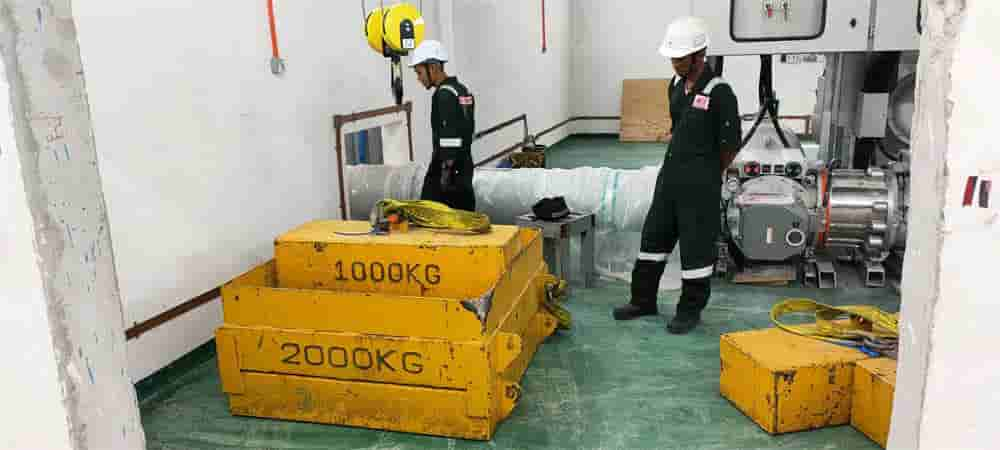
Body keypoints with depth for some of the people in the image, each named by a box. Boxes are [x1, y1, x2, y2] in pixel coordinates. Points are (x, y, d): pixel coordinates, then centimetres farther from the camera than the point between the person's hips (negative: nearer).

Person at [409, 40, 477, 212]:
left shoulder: (444, 95, -14)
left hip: (447, 168, -9)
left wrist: (446, 170, -21)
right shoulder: (462, 90, 15)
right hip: (464, 168, 9)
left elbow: (450, 137, -21)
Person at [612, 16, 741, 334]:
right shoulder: (675, 86, 7)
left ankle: (691, 310, 19)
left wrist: (709, 176, 2)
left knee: (696, 247, 3)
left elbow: (731, 144, -10)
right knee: (653, 236, 14)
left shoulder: (719, 93, -16)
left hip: (699, 183, -8)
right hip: (669, 175, 8)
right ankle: (643, 300, 27)